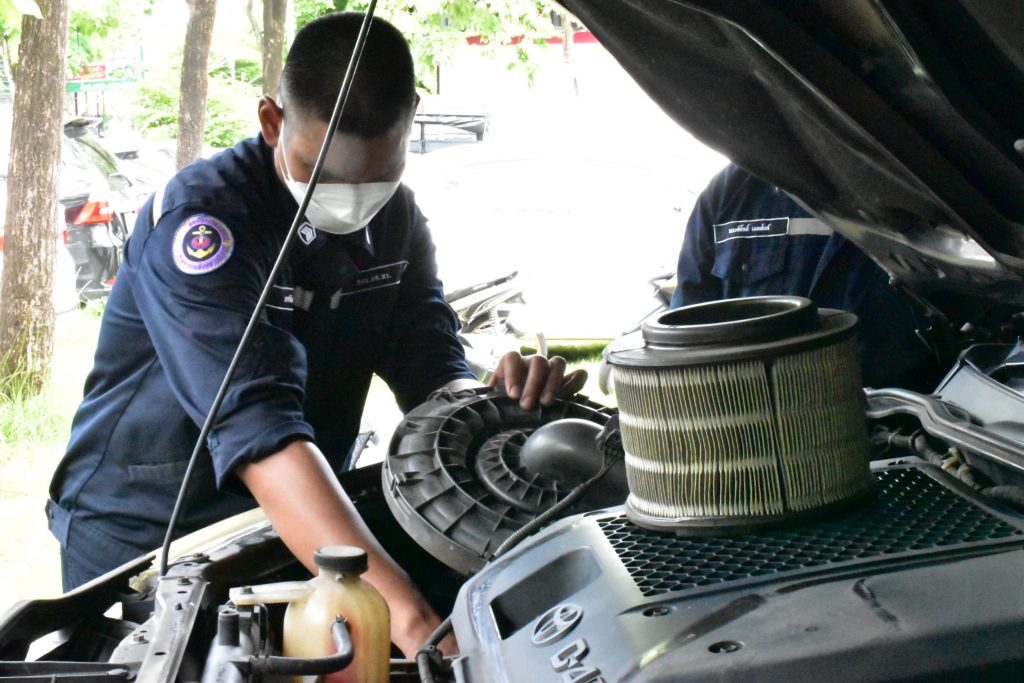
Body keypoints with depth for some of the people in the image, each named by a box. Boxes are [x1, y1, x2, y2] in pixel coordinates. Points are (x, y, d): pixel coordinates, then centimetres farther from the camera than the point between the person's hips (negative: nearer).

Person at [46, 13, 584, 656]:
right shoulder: (201, 220, -28)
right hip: (140, 540, -5)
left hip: (296, 531, 6)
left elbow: (433, 369, -5)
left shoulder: (396, 216, -4)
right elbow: (261, 432, -39)